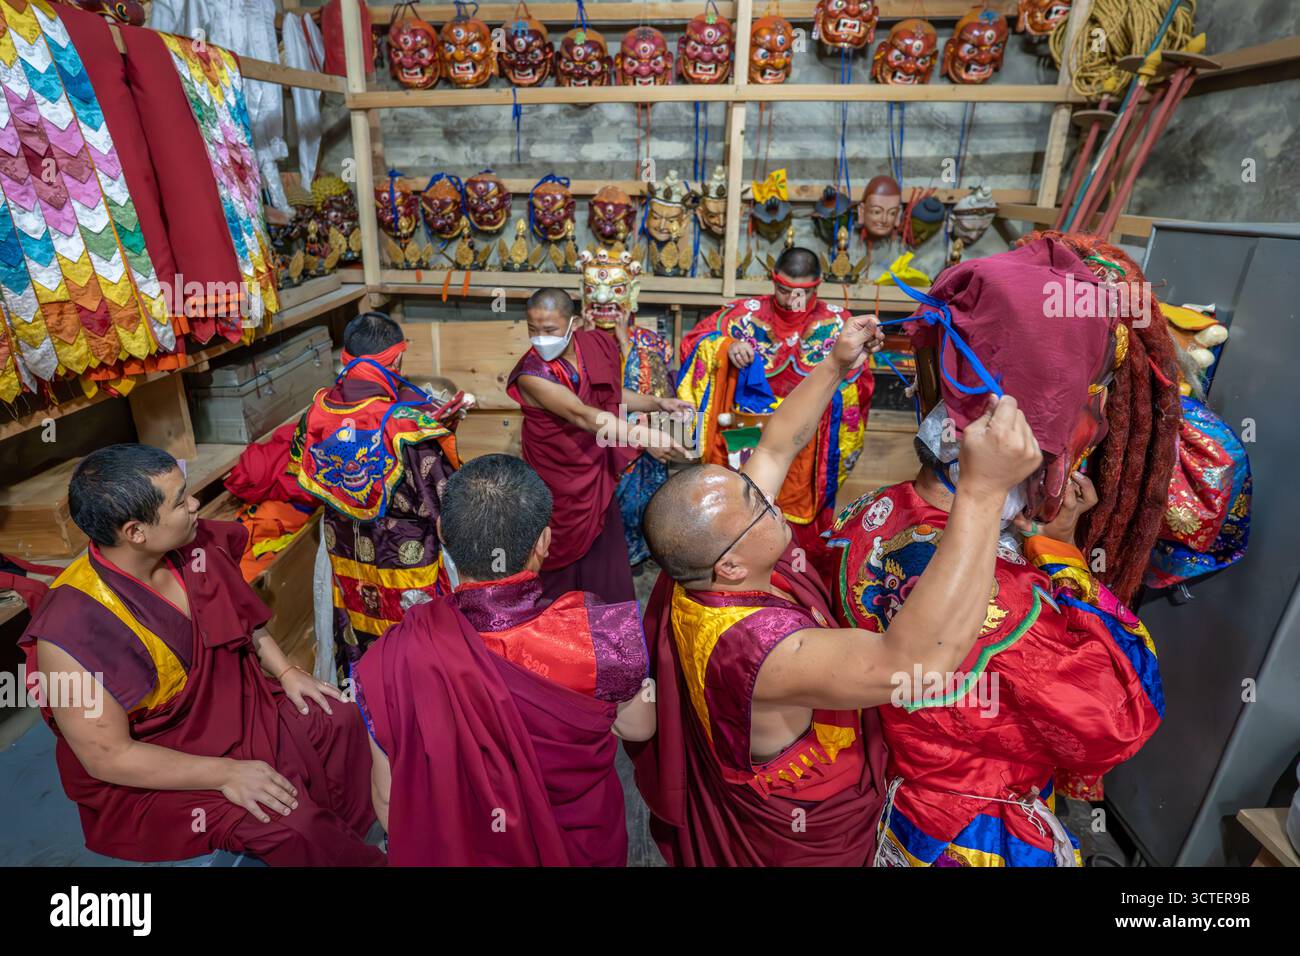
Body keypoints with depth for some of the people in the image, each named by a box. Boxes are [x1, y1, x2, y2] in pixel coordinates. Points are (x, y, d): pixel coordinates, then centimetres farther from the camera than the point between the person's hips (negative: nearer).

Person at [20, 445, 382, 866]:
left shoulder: (195, 547, -13)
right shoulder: (73, 629, -30)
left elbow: (242, 617, 8)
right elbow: (108, 757, -23)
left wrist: (286, 671, -1)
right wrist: (225, 773, -24)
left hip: (234, 705, 7)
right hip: (149, 774, -6)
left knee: (340, 722, 0)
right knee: (291, 823, -21)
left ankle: (351, 837, 21)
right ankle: (362, 861, 8)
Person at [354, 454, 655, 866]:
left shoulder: (393, 659, -30)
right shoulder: (600, 633, -35)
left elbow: (388, 797, -13)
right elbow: (638, 728, -13)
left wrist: (417, 849, 7)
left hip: (450, 851, 1)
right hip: (582, 847, 0)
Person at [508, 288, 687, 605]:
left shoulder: (597, 345, -7)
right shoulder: (531, 374, -24)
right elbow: (581, 415, -38)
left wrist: (656, 404, 2)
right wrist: (642, 435, -48)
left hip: (597, 474, 5)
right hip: (559, 482, -4)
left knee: (606, 558, 12)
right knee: (565, 562, 10)